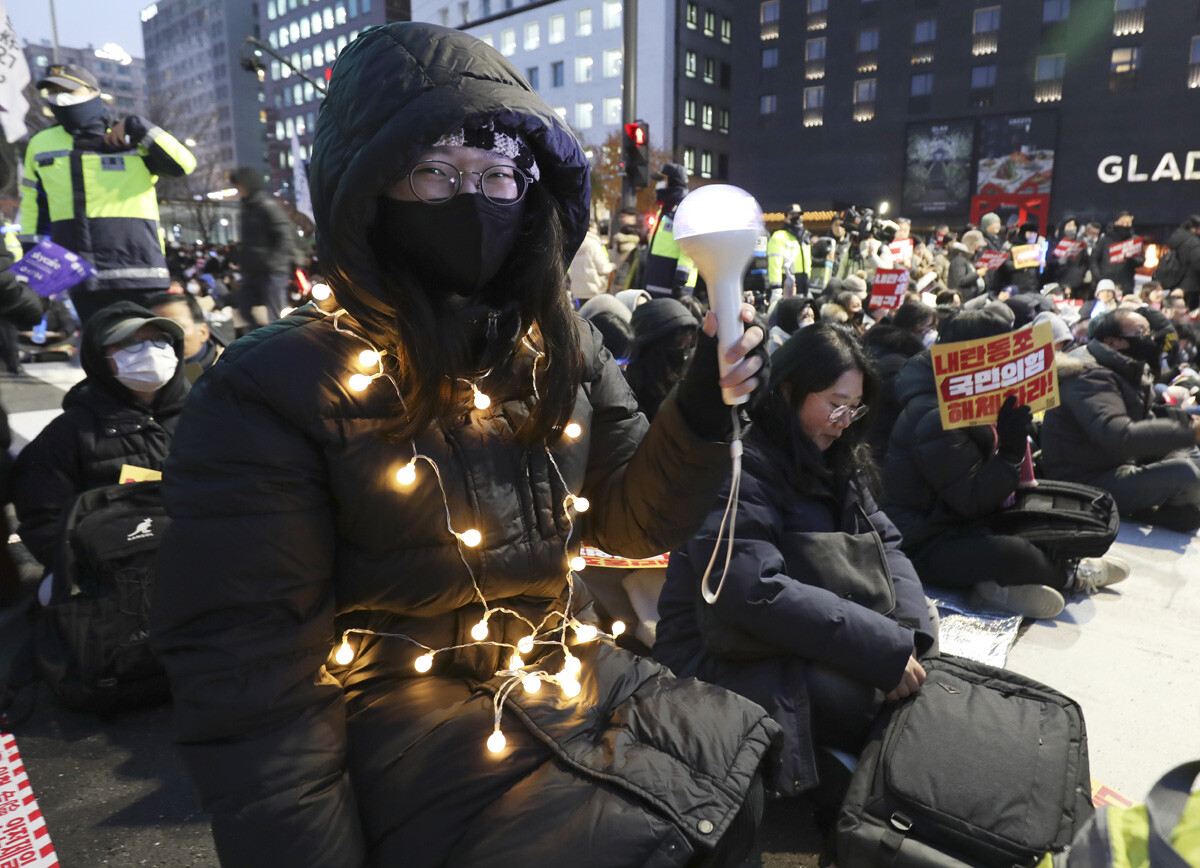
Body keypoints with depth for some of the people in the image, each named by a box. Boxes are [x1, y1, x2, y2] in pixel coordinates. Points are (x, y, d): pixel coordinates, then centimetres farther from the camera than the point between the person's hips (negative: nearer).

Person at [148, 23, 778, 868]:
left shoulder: (561, 347, -1)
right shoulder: (275, 392, -17)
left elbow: (630, 522, 2)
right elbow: (251, 679, -14)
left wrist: (705, 406, -15)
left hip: (573, 679, 5)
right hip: (408, 728, -5)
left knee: (759, 779, -1)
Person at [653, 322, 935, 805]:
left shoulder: (837, 463, 10)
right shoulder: (739, 467, -18)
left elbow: (885, 545, 7)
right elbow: (756, 593, -28)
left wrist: (909, 633, -13)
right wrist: (885, 648, -26)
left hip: (809, 649, 8)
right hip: (726, 659, -8)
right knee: (864, 699, -27)